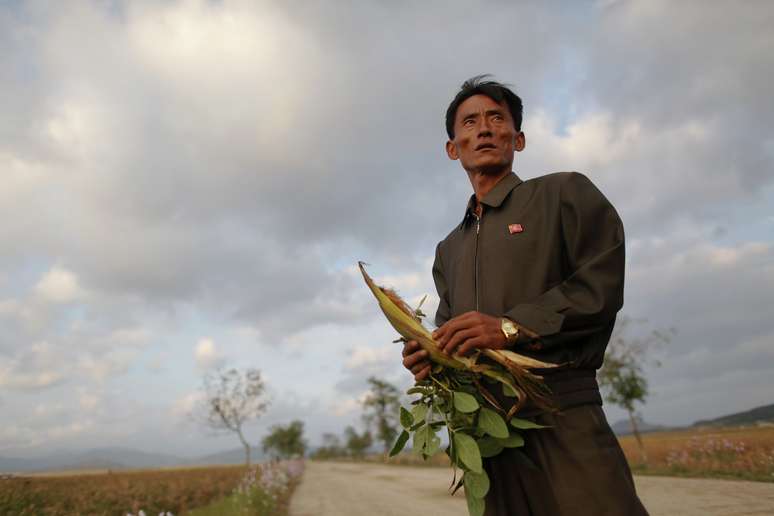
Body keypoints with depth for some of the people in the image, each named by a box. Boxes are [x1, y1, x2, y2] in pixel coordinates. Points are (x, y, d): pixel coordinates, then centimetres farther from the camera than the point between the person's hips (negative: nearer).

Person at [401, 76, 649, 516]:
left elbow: (602, 284, -7)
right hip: (484, 428, 5)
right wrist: (430, 356, -1)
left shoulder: (565, 193, 6)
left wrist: (512, 327, -16)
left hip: (560, 417, -4)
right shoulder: (449, 249, 22)